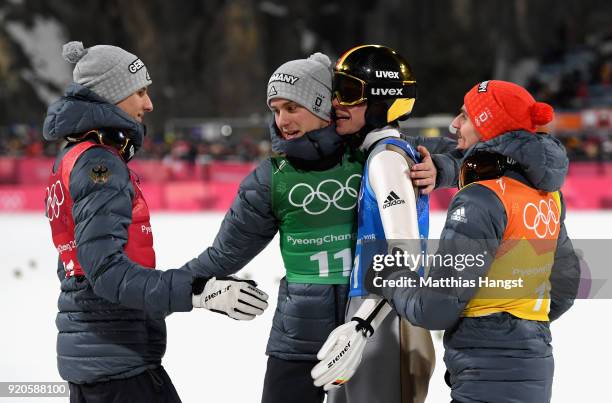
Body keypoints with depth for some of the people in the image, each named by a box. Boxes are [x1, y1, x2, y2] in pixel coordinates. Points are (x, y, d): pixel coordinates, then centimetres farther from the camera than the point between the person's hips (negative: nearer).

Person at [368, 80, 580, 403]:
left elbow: (436, 309, -16)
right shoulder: (547, 195, 8)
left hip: (489, 376, -9)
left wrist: (390, 279, 2)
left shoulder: (481, 200, -17)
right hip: (535, 372, 9)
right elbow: (565, 284, 20)